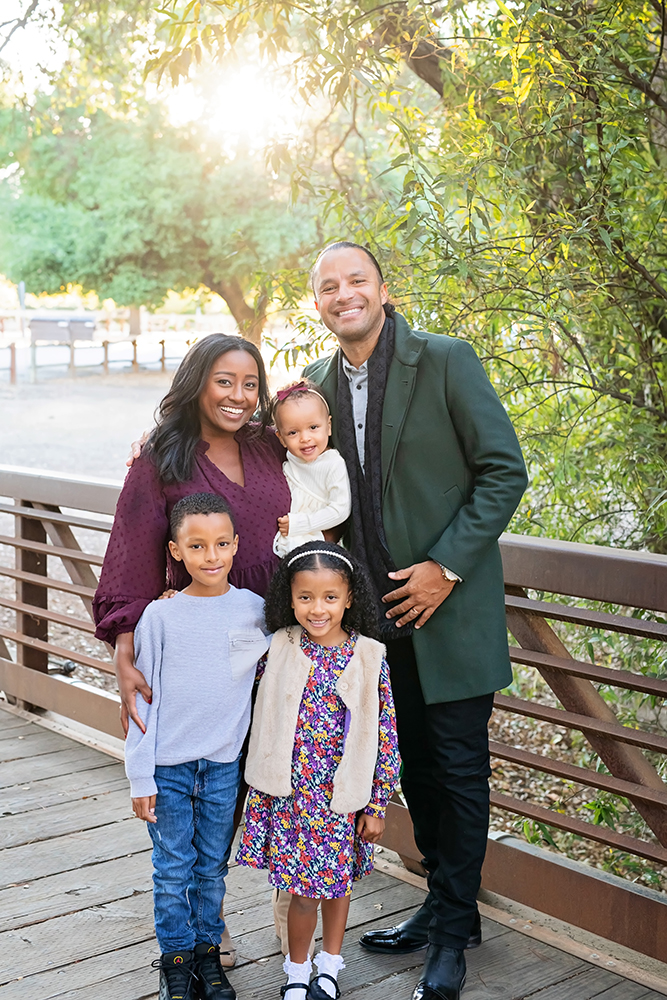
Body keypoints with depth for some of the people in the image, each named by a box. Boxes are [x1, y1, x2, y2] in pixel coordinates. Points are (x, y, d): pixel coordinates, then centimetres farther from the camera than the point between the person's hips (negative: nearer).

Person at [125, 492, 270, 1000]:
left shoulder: (255, 609, -2)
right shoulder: (161, 615, -7)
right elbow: (142, 698, -4)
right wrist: (141, 777, -5)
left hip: (224, 765, 2)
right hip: (169, 766, -1)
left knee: (213, 867, 14)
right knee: (173, 868, 8)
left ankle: (208, 951, 31)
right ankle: (176, 959, 25)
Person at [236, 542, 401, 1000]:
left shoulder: (369, 657, -9)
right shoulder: (277, 648, -6)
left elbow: (384, 738, -5)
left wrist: (377, 807, -3)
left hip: (343, 797, 0)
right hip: (288, 794, 0)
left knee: (338, 880, 16)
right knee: (305, 888, 3)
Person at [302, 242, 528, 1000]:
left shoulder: (447, 361, -10)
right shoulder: (318, 383, 6)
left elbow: (504, 472, -11)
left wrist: (445, 567, -15)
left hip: (450, 606, -5)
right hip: (382, 613, 5)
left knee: (459, 767, 3)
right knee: (416, 765, 16)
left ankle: (452, 931, 18)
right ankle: (443, 903, 33)